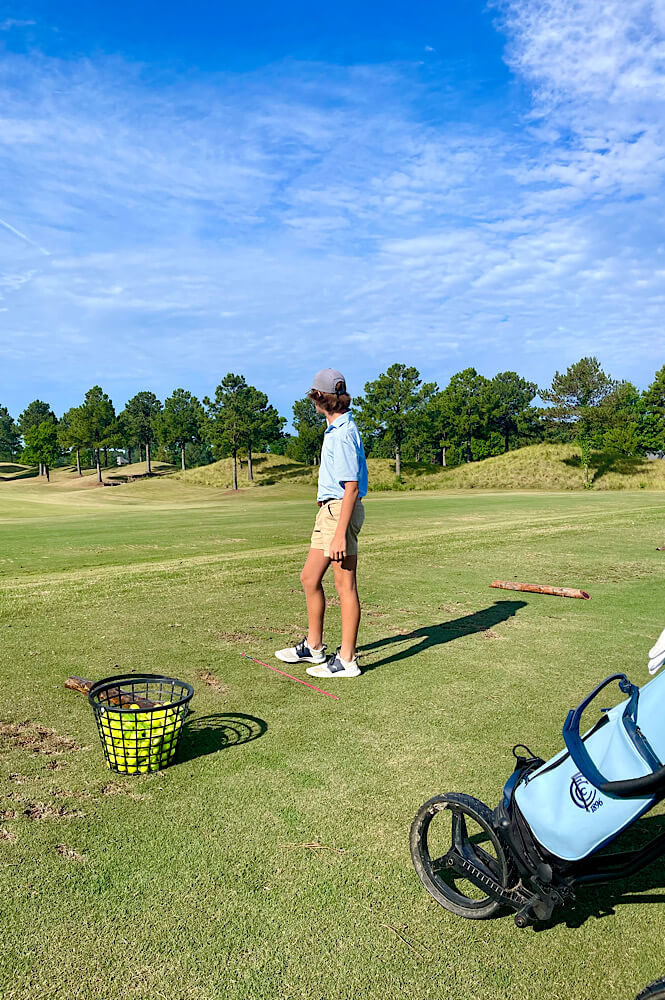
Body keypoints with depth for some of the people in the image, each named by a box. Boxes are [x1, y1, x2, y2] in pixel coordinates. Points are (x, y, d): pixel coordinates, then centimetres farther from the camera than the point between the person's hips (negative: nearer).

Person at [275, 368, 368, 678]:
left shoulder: (342, 434, -17)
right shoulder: (336, 429, 15)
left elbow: (351, 487, -22)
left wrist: (340, 533, -24)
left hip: (341, 511, -10)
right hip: (328, 509, 10)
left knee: (345, 585, -3)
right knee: (309, 578, 16)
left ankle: (346, 659, 6)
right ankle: (313, 646, 29)